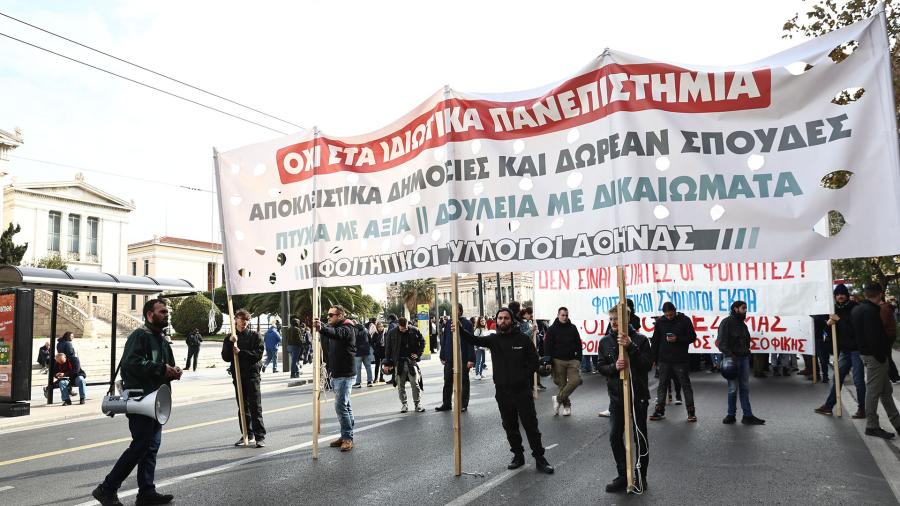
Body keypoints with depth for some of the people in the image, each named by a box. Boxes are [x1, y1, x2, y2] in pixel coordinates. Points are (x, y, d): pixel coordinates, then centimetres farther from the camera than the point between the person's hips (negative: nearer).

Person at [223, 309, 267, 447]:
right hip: (237, 375, 4)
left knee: (256, 407, -7)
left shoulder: (254, 335, 2)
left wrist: (241, 352, -13)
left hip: (252, 374, -4)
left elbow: (258, 354, -7)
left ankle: (260, 437, -5)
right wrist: (230, 343, -12)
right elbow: (226, 357, 1)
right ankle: (247, 435, 20)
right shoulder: (230, 338, 11)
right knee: (242, 407, 10)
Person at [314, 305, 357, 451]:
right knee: (345, 405, 14)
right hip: (336, 374, 10)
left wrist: (321, 328, -55)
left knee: (340, 406, -13)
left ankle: (347, 437, -5)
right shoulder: (332, 327, 18)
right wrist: (330, 368, 17)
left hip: (345, 374, -10)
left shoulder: (347, 328, -13)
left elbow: (337, 333, -37)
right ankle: (347, 436, 21)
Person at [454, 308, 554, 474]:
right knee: (510, 426, 12)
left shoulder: (523, 339, -3)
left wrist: (523, 377, -11)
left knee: (531, 425, 0)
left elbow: (534, 361, 0)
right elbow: (475, 340, -14)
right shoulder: (493, 339, 3)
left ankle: (539, 458, 10)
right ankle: (518, 455, 26)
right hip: (502, 391, 3)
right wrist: (461, 331, -33)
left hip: (522, 390, -3)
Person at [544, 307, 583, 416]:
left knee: (576, 380, -14)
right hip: (558, 361, -2)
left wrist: (579, 358, 4)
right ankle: (566, 405, 17)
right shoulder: (552, 329, 1)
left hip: (572, 360, 2)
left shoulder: (573, 328, 9)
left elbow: (578, 344, 13)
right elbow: (547, 347, -1)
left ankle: (558, 399, -1)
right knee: (562, 384, 0)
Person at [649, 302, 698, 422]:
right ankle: (660, 410, 15)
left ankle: (691, 410, 13)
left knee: (685, 385, 4)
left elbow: (692, 337, -4)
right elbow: (655, 341, 10)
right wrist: (654, 358, 7)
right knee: (662, 385, 8)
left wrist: (677, 339, -18)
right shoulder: (660, 322, 5)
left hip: (680, 360, -3)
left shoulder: (684, 320, -3)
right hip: (664, 360, 3)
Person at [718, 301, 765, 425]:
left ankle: (748, 415, 9)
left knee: (745, 388, 7)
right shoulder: (727, 322, -7)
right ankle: (731, 415, 8)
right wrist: (729, 355, -19)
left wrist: (747, 354, 12)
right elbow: (721, 342, -13)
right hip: (732, 359, -7)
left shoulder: (742, 324, 17)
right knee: (733, 388, -2)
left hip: (744, 359, 7)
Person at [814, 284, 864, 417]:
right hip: (843, 350, 6)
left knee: (858, 381, 0)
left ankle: (861, 409, 11)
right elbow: (828, 331, 14)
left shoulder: (855, 308, -8)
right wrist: (828, 323, -7)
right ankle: (828, 406, 18)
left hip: (856, 349, -6)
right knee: (837, 378, 12)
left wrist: (839, 319, -21)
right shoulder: (835, 309, 10)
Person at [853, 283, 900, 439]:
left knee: (886, 390, 16)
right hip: (874, 356, -10)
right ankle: (872, 426, 7)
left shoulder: (857, 309, 12)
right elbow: (873, 338, -24)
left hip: (865, 353, 10)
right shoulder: (871, 311, -19)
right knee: (873, 391, -1)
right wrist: (881, 356, -15)